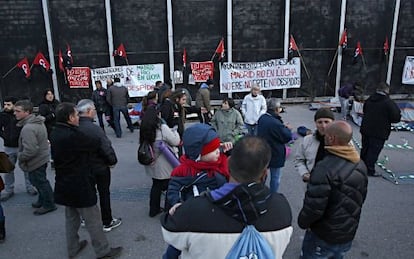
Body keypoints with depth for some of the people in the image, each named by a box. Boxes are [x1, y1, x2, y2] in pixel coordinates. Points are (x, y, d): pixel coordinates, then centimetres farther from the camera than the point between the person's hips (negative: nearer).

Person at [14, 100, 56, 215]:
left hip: (35, 162, -10)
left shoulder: (28, 128, -29)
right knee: (40, 182, 24)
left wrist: (20, 157, -16)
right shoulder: (38, 122, 3)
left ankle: (49, 205, 24)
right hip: (42, 157, 10)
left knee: (41, 183, 8)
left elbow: (30, 151, -32)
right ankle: (42, 201, 40)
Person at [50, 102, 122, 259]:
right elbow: (94, 143, -16)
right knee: (93, 220, 6)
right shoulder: (72, 135, -28)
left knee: (71, 218, 23)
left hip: (65, 184, 9)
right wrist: (98, 139, 4)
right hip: (80, 186, -9)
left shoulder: (55, 134, 2)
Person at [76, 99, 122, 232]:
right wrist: (113, 161, -7)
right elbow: (107, 148, -25)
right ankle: (107, 222, 23)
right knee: (104, 194, 10)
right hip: (100, 167, -6)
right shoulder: (94, 129, -28)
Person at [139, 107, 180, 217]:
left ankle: (154, 210, 34)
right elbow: (176, 142, -13)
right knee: (170, 187, 10)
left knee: (156, 185, 22)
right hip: (164, 165, -6)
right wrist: (174, 131, 5)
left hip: (152, 164, 6)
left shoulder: (144, 129, -2)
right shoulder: (163, 128, -19)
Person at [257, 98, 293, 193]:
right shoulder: (275, 123, -30)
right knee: (275, 177, 11)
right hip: (275, 154, -8)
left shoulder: (262, 118, -4)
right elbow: (287, 137, -20)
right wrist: (288, 129, -1)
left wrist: (283, 127, 1)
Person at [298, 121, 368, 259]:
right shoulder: (360, 164, -3)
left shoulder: (324, 168, -31)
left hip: (323, 238, -7)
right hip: (348, 236, 7)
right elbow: (360, 198, 9)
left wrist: (302, 221, -8)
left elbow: (313, 207, -28)